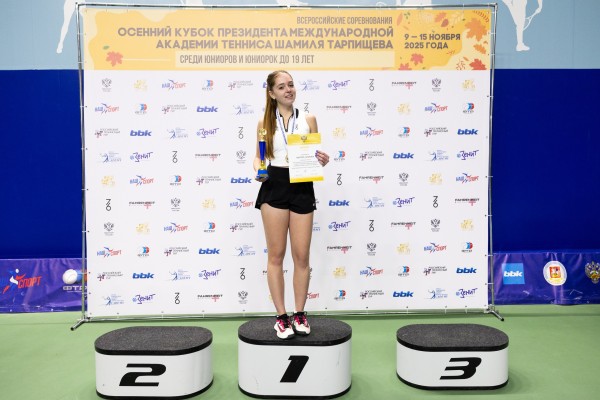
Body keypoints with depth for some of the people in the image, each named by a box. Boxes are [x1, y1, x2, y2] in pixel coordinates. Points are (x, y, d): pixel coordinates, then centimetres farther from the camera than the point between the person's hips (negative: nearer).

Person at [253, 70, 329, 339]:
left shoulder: (308, 119, 8)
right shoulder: (265, 123, 6)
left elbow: (315, 154, 11)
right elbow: (259, 156, 11)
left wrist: (322, 161, -11)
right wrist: (258, 171, -10)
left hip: (302, 187, 1)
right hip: (274, 187, 0)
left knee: (302, 255, 4)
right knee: (276, 255, 4)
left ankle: (299, 314, 20)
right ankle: (281, 317, 15)